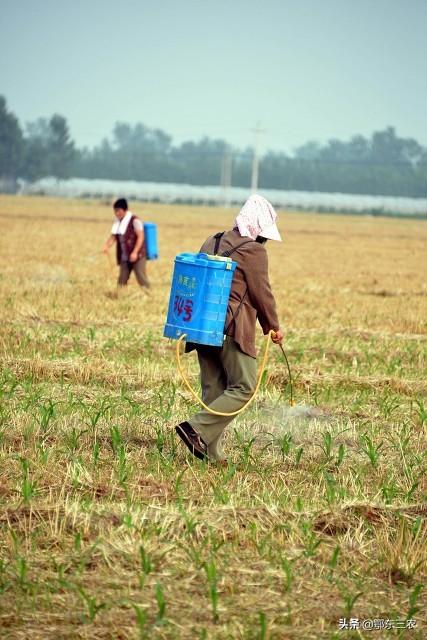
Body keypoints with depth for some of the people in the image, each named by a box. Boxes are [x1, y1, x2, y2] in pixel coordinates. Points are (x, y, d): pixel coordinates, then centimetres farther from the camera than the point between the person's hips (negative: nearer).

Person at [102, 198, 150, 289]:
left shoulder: (134, 221, -9)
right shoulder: (117, 223, 10)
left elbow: (140, 237, -13)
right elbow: (113, 237, 12)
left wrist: (135, 252, -21)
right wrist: (106, 246, -8)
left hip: (137, 256, -7)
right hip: (124, 257, 7)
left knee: (142, 279, -9)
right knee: (122, 281, 6)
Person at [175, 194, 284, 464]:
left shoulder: (211, 243, 14)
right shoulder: (253, 250, -10)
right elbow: (262, 293, -7)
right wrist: (273, 327, 7)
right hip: (233, 329, -8)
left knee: (213, 389, 10)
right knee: (243, 388, -2)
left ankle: (211, 453, 8)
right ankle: (197, 428, -15)